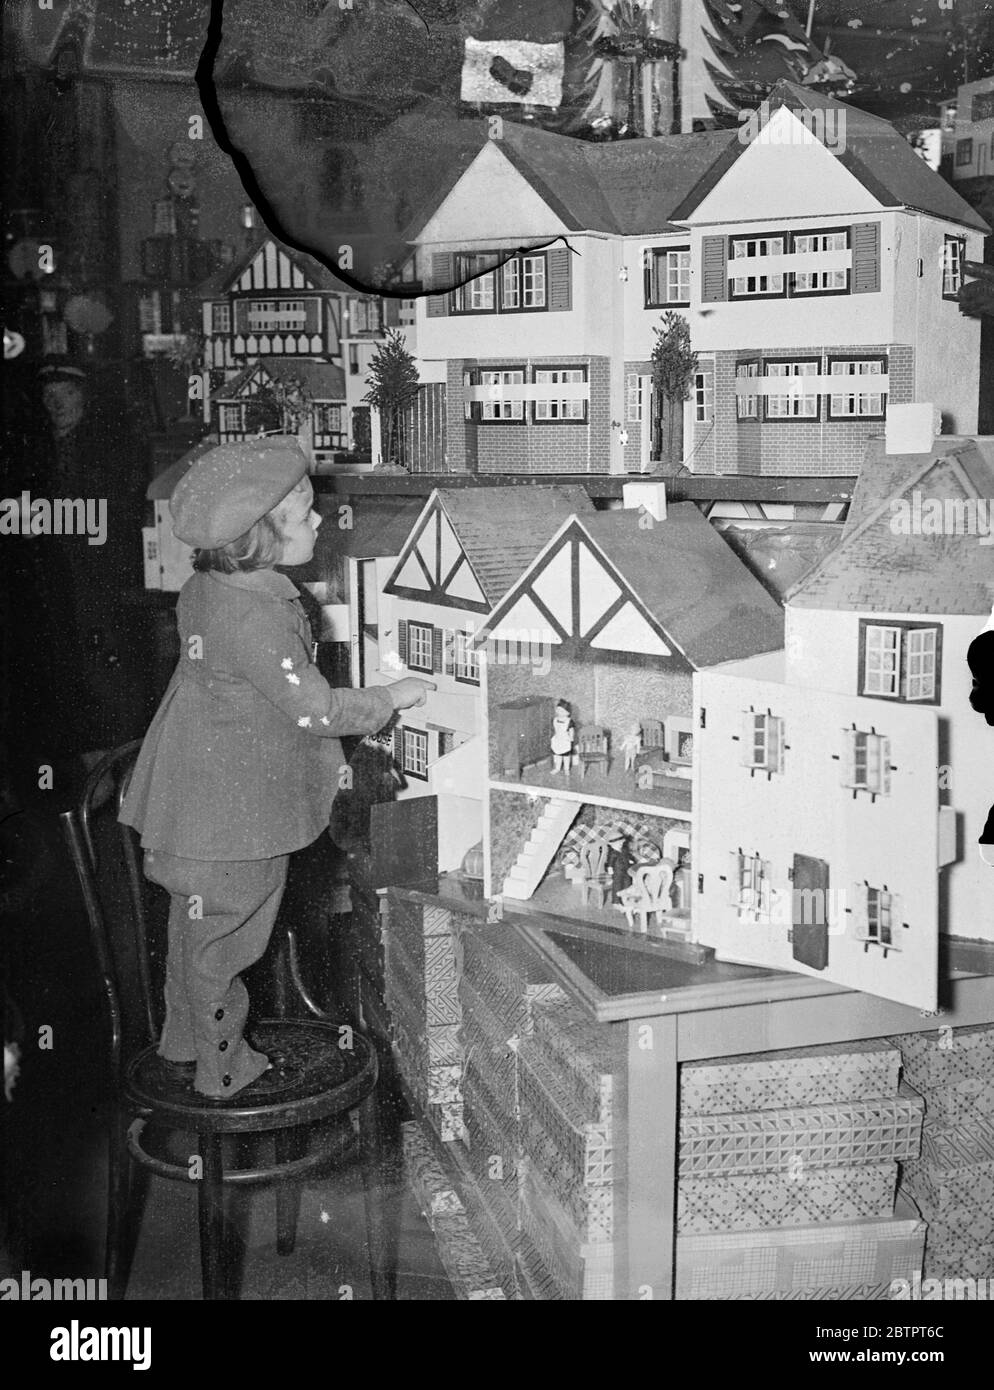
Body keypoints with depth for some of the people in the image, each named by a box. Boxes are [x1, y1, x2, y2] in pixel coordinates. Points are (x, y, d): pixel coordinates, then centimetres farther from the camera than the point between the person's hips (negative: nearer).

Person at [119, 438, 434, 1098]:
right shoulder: (256, 617, -29)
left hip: (192, 800, 9)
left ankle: (185, 1038, 42)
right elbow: (317, 711, -25)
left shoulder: (204, 590, -1)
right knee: (221, 939, 8)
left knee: (194, 922, 23)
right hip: (233, 817, -9)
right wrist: (393, 696, -9)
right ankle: (224, 1070, 25)